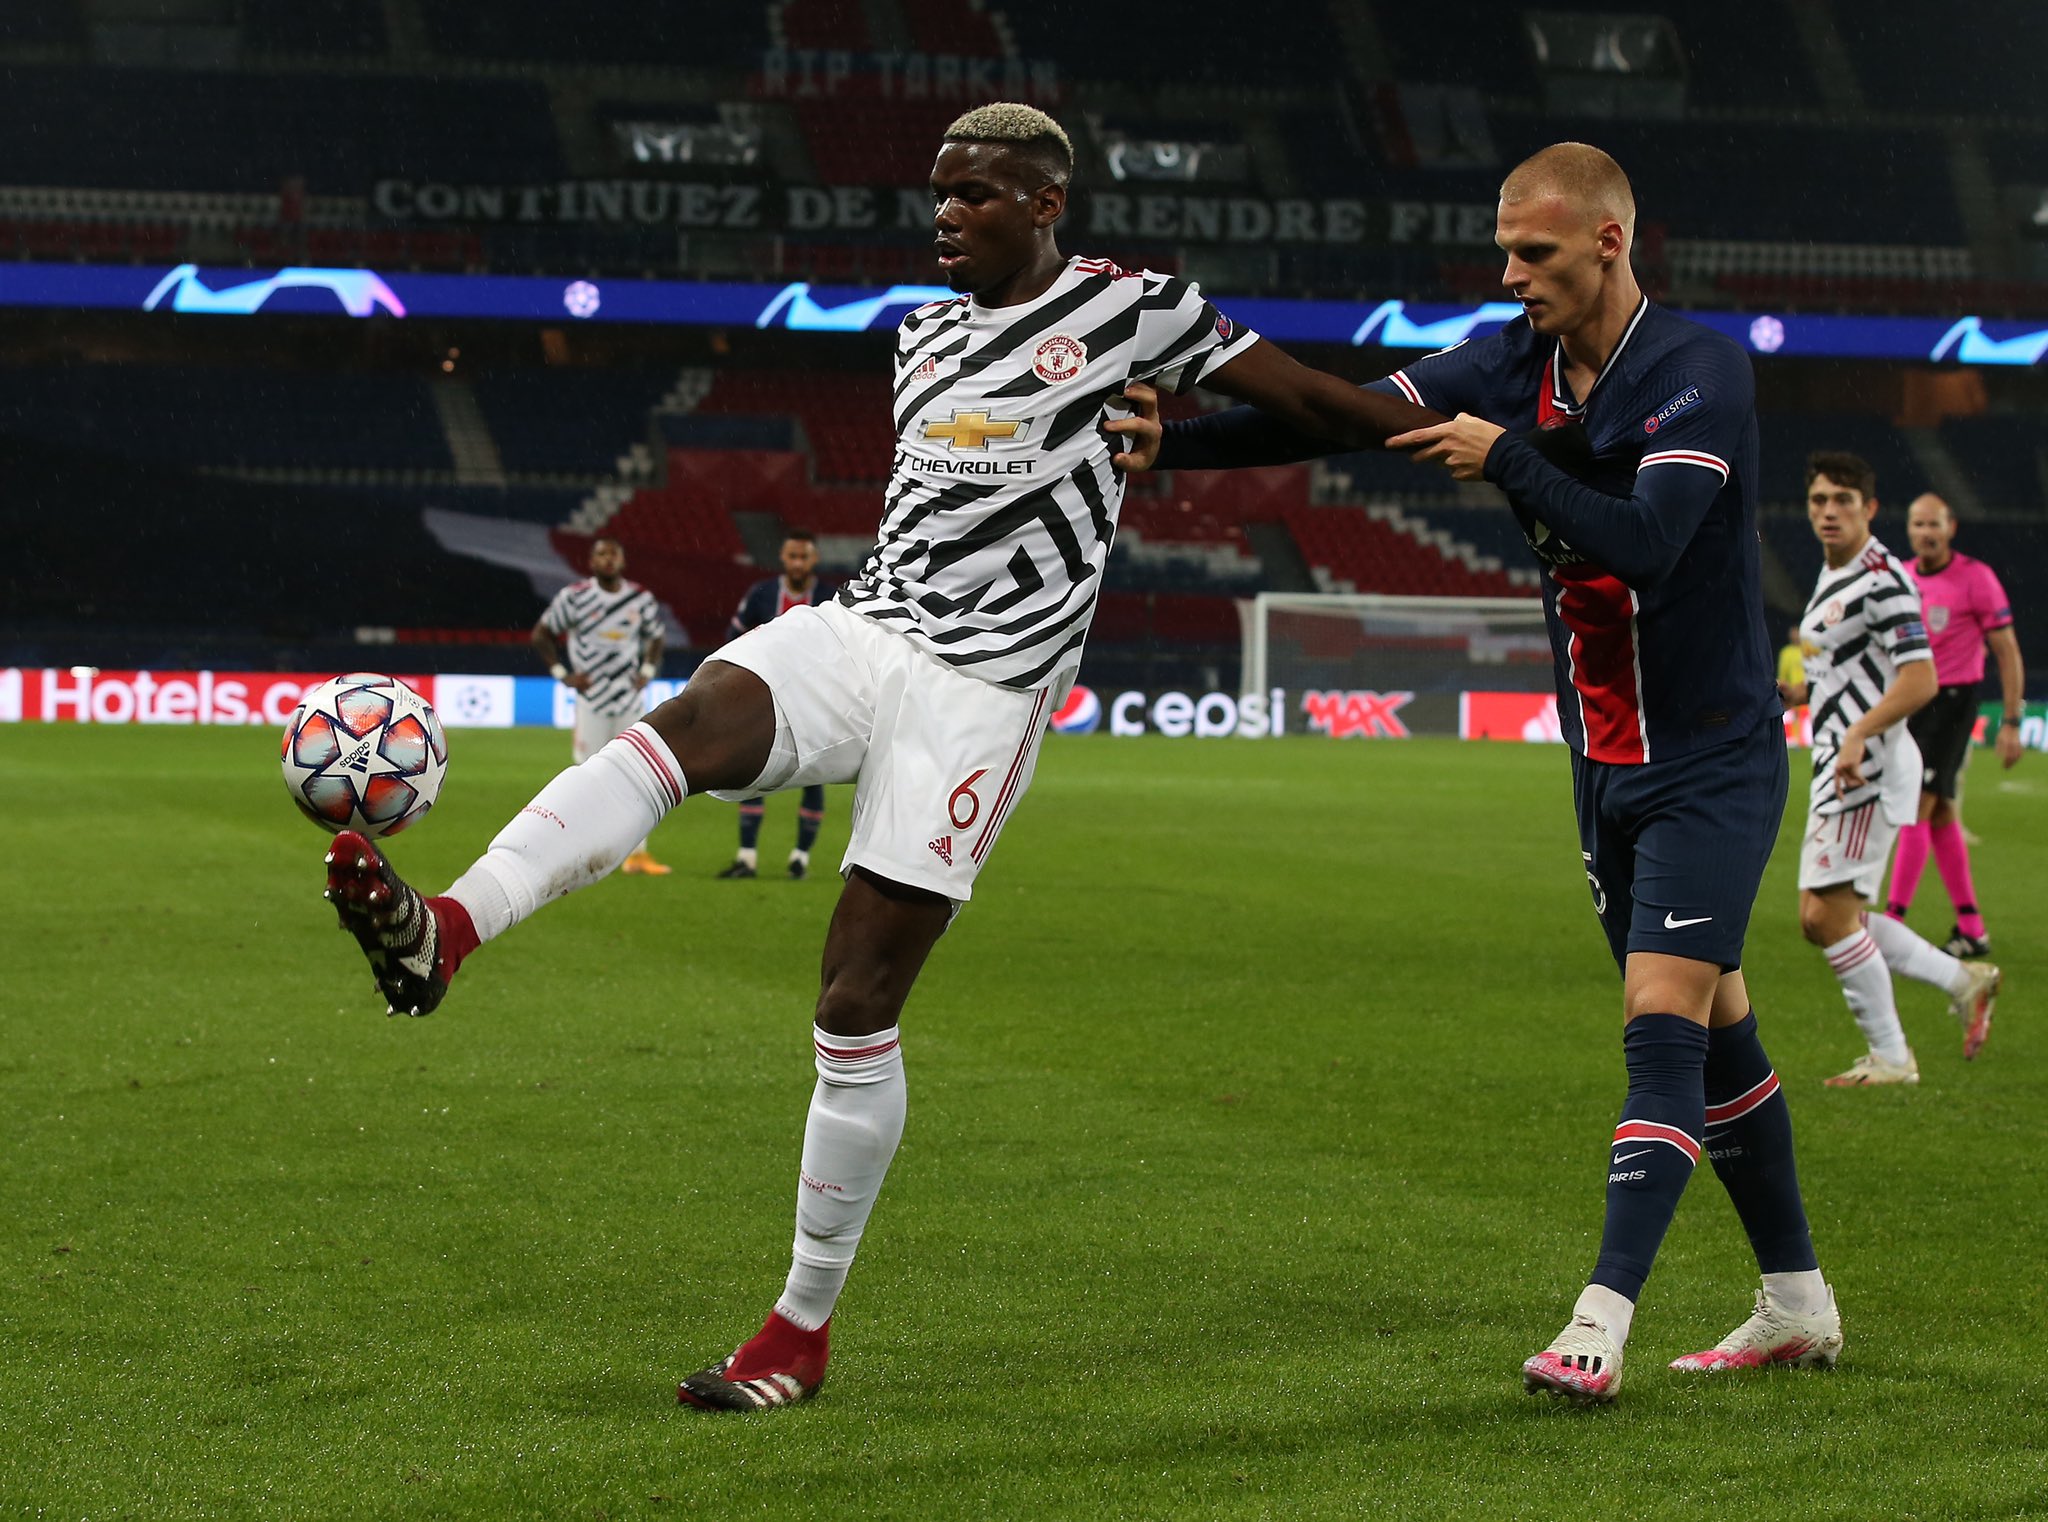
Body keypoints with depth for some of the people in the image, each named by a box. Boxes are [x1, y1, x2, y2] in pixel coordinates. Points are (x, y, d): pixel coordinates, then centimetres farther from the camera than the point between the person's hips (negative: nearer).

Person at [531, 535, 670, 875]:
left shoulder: (641, 598, 3)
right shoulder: (574, 596, -7)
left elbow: (657, 637, 19)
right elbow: (541, 634, 3)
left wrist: (647, 671, 5)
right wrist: (562, 674, -4)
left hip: (629, 696, 3)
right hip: (591, 697, -3)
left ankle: (637, 853, 7)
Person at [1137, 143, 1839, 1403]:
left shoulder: (1702, 374, -17)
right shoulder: (1514, 365, 3)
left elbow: (1644, 544, -29)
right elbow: (1340, 416, -4)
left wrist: (1508, 459, -24)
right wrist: (1161, 440, -14)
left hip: (1713, 758, -7)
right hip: (1608, 763, 7)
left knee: (1663, 1021, -15)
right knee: (1714, 1034, 12)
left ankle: (1602, 1324, -21)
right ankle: (1798, 1305, 22)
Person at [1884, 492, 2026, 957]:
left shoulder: (1975, 578, -8)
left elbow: (2007, 652, -6)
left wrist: (2011, 722, -10)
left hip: (1952, 701, -6)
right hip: (1906, 703, 6)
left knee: (1917, 808, -15)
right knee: (1940, 816, 9)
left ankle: (1892, 920, -16)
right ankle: (1971, 928, 17)